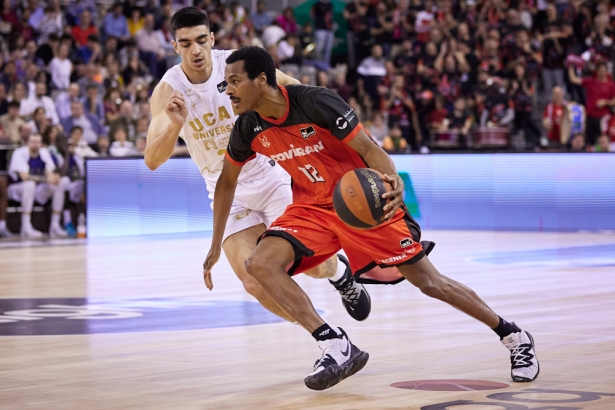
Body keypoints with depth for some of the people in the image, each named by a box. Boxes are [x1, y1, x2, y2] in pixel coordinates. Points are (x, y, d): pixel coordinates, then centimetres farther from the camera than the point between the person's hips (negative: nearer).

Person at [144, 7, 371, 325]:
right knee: (254, 282, -13)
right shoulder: (168, 91, -17)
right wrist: (175, 125, -44)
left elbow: (289, 87, -3)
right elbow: (152, 161, -25)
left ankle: (340, 273, 30)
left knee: (315, 266, -8)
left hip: (270, 177, -1)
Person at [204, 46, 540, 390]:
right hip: (312, 208, 5)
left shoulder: (316, 102, -25)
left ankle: (513, 336, 17)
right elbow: (228, 180, 9)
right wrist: (216, 245, 10)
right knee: (260, 263, -21)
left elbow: (367, 147, -23)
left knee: (429, 282, -2)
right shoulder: (248, 129, -8)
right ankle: (336, 346, -22)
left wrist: (393, 181, -44)